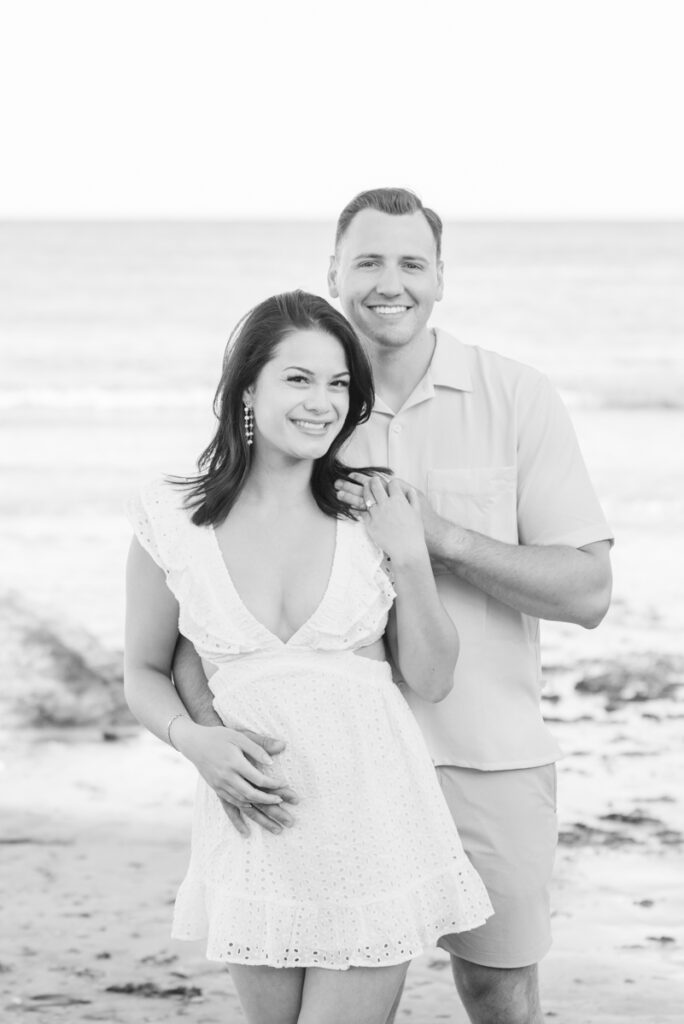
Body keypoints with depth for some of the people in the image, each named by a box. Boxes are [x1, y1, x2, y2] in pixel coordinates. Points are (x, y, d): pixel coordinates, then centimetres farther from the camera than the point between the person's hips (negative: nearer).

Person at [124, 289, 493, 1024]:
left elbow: (432, 682, 4)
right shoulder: (172, 521, -3)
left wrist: (409, 559, -9)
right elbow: (144, 673, 9)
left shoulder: (370, 513, -1)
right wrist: (194, 739, -11)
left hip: (373, 818, 0)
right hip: (256, 835, 1)